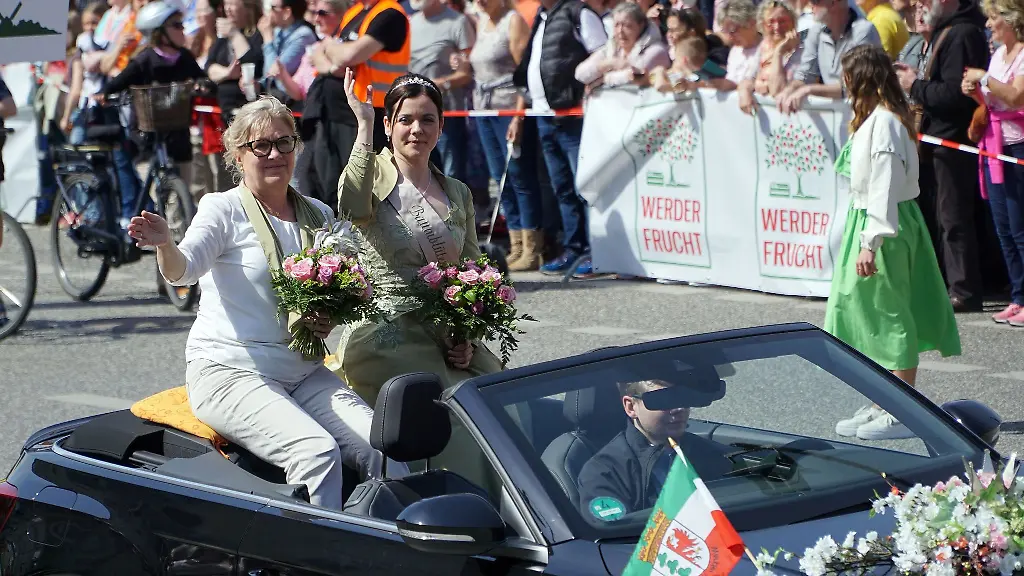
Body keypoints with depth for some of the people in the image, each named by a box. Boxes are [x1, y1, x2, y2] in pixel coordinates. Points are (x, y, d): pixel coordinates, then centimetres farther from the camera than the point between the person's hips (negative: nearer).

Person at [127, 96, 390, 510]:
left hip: (304, 374, 6)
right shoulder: (224, 209, -3)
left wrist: (331, 321, 0)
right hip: (228, 372, -6)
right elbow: (183, 271, -20)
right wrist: (164, 246, -43)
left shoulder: (318, 216, 14)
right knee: (317, 452, -30)